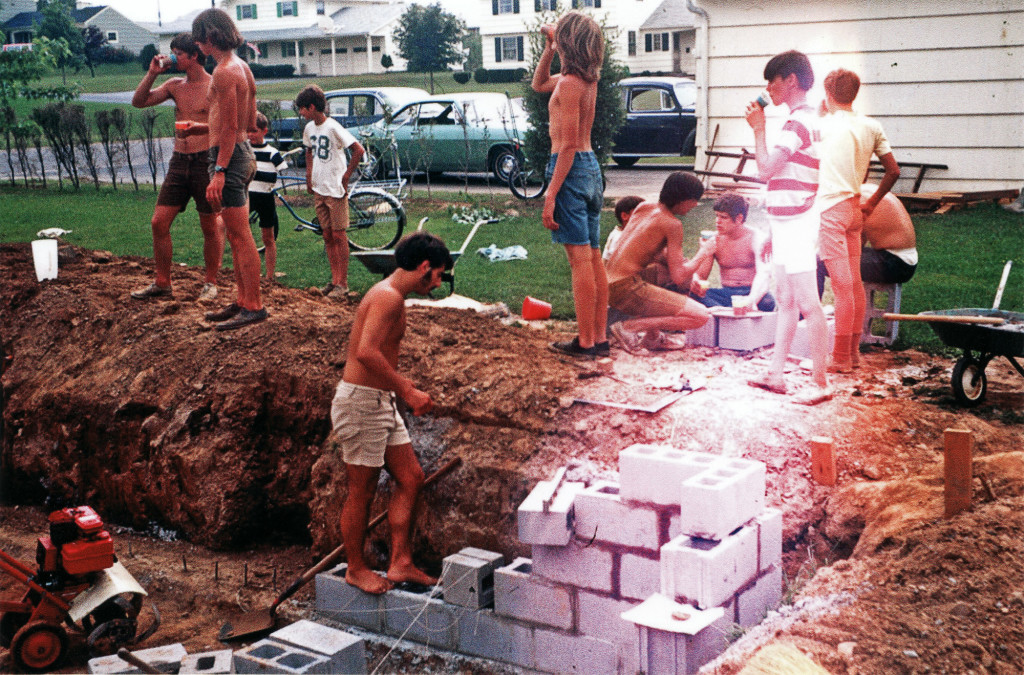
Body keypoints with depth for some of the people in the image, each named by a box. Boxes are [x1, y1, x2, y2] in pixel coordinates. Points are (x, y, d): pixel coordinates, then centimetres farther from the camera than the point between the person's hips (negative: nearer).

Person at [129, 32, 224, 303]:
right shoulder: (175, 85, 13)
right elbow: (138, 101, 13)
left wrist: (200, 128, -26)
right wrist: (152, 73, 3)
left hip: (206, 160, -6)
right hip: (179, 161, 6)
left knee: (211, 227, 2)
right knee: (159, 222, 1)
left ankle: (211, 283, 16)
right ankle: (162, 283, 12)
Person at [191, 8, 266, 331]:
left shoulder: (225, 71, -16)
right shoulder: (241, 67, 15)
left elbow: (229, 128, -20)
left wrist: (219, 172, -22)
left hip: (229, 156, -10)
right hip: (242, 151, 11)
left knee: (240, 236, -7)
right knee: (236, 235, 14)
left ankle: (254, 306, -4)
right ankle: (242, 301, 20)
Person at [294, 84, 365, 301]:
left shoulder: (333, 127, -15)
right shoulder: (309, 129, 8)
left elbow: (358, 150, -18)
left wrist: (346, 176, -14)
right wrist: (309, 175, 15)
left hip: (335, 189, -7)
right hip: (318, 189, 7)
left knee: (339, 236, -3)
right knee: (328, 236, 9)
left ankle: (342, 284, 0)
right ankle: (335, 280, 15)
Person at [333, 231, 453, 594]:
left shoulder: (391, 296, 13)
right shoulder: (388, 296, -19)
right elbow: (367, 352, -31)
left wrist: (399, 383, 18)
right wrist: (407, 391, -25)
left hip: (381, 403, 10)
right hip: (360, 401, -10)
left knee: (411, 477, 11)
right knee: (362, 491, 4)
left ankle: (400, 564, 18)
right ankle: (356, 569, 20)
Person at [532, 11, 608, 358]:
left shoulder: (569, 84, -16)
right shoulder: (588, 80, 11)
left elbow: (569, 145, -19)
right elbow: (539, 84, 30)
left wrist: (551, 195, -19)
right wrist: (548, 49, 18)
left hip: (571, 167, -9)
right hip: (591, 166, 9)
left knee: (580, 260, -6)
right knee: (594, 258, 11)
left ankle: (586, 342, -2)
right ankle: (600, 338, 16)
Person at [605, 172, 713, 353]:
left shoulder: (644, 207, 13)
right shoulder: (672, 224, -11)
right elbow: (678, 277, -12)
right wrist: (704, 254, 4)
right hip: (628, 289, -9)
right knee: (700, 316, -11)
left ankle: (653, 337, 21)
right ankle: (629, 327, -11)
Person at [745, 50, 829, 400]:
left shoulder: (798, 122, -15)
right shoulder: (804, 120, 18)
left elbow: (766, 169, -20)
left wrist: (758, 128, -9)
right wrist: (775, 229, 23)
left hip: (795, 223, -11)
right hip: (787, 223, 11)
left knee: (807, 304, -8)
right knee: (785, 301, 13)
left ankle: (820, 383, -5)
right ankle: (775, 374, 19)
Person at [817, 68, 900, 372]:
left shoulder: (825, 125, -10)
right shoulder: (872, 127, 7)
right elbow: (893, 170, 8)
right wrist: (871, 203, 15)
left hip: (830, 208, -7)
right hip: (854, 209, 7)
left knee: (842, 284, -9)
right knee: (855, 281, 13)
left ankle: (840, 357, -5)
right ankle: (853, 350, 22)